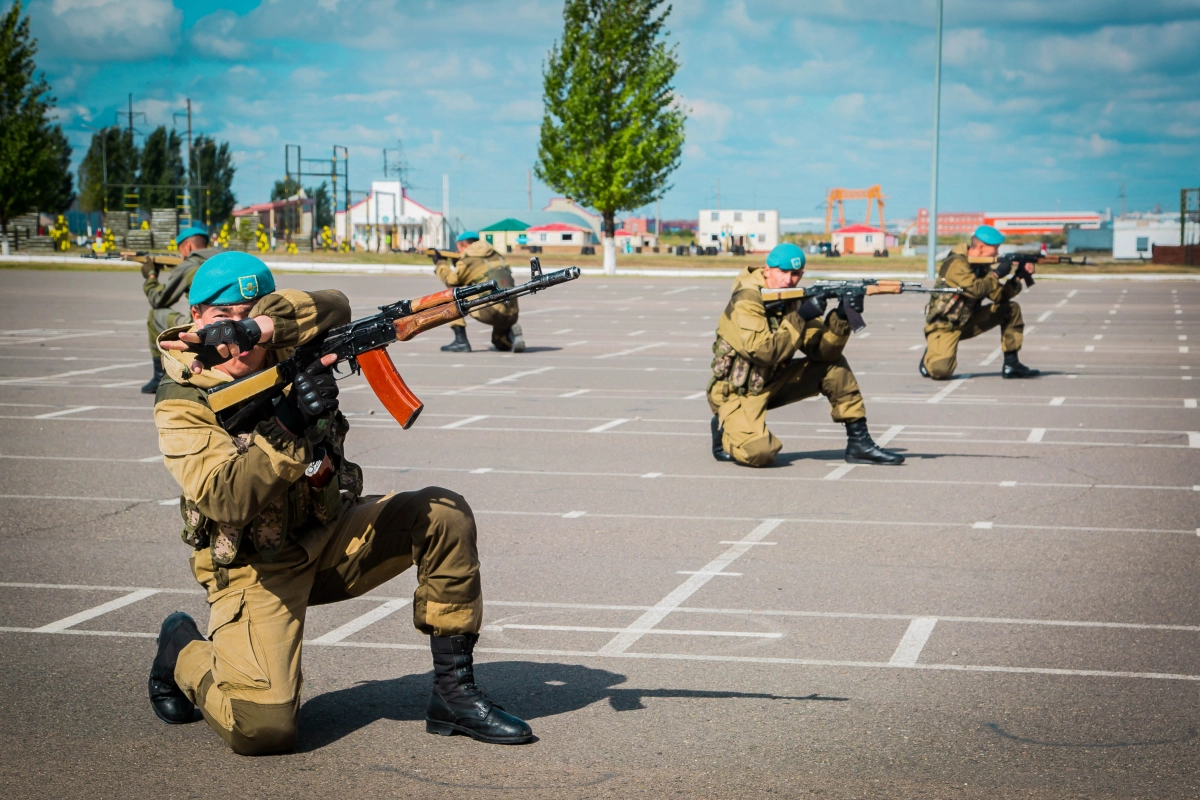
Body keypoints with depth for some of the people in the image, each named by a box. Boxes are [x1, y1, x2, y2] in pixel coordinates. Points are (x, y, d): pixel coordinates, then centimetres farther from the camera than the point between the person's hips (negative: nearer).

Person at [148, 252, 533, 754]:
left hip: (330, 538, 5)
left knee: (443, 514, -14)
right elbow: (225, 499, -27)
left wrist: (257, 327, -35)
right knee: (262, 728, -23)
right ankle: (183, 651, 12)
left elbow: (333, 308, -21)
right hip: (256, 569, -5)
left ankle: (453, 694, -7)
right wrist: (289, 424, -36)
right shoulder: (182, 404, -13)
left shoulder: (285, 351, 0)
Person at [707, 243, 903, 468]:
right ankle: (726, 430, 3)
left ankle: (859, 443, 0)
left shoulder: (796, 300, 2)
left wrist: (841, 318, -23)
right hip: (737, 390, -7)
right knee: (759, 453, -31)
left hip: (774, 381, 7)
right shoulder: (747, 300, -20)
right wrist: (800, 319, -30)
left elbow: (822, 350, -7)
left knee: (834, 365, -4)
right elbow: (762, 352, -31)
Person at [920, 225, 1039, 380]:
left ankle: (1011, 364, 5)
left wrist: (1018, 277, -9)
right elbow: (974, 289, -33)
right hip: (944, 326, -8)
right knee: (941, 371, -31)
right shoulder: (957, 263, -20)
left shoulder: (981, 267, 5)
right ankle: (930, 358, 6)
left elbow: (1000, 296, 4)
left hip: (967, 322, 8)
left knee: (1011, 310, 0)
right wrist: (996, 274, -20)